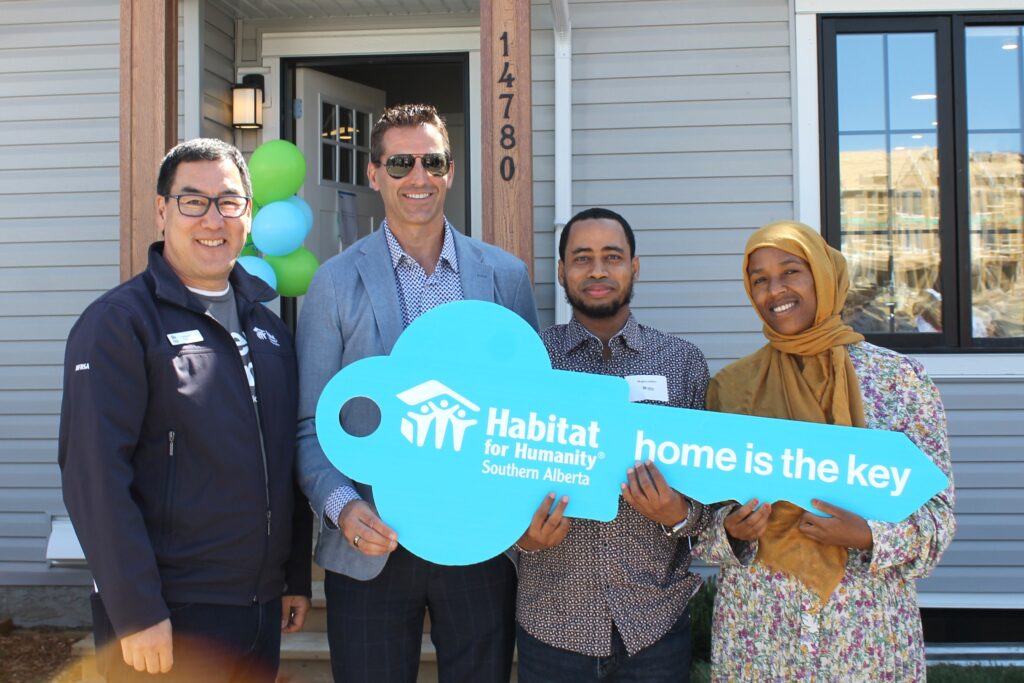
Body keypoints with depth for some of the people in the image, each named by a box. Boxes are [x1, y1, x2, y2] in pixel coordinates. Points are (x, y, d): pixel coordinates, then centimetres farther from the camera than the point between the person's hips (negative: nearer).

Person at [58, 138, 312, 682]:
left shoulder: (268, 326, 11)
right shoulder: (118, 322, -10)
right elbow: (96, 476, -16)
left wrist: (296, 577, 14)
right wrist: (137, 613, -18)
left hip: (262, 607, 6)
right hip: (169, 619, -6)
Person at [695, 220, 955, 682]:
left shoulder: (901, 377, -2)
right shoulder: (731, 386, 2)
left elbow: (937, 509, -2)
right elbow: (707, 512, 6)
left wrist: (866, 535, -19)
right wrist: (732, 531, -15)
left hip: (869, 626, -1)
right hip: (757, 623, 1)